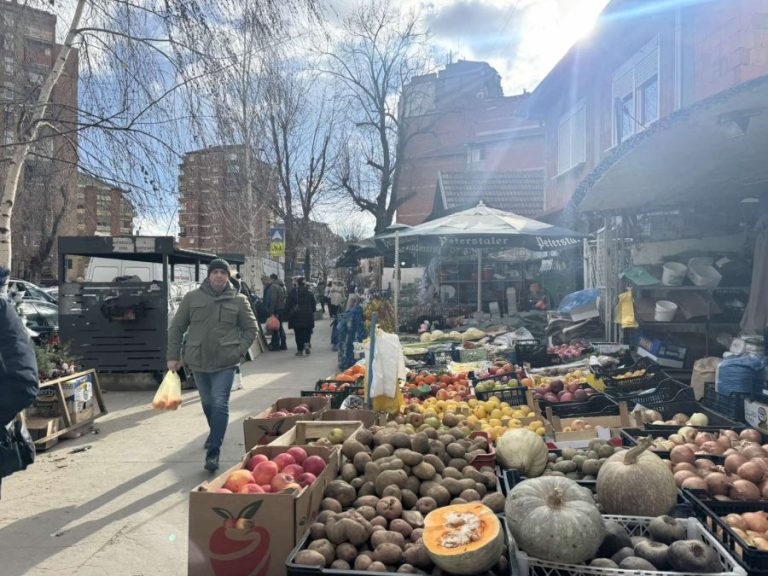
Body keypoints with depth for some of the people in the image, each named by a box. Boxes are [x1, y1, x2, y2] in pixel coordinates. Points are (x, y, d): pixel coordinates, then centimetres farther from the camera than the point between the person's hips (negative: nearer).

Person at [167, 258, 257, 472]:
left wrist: (239, 350, -5)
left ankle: (213, 452, -4)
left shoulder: (238, 300, 0)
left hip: (225, 362, -2)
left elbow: (250, 329, 7)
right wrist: (173, 356, 3)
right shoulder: (192, 298, 2)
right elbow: (176, 328, 6)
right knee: (207, 402, 18)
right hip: (198, 361, 3)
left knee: (220, 403, -10)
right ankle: (215, 433, 45)